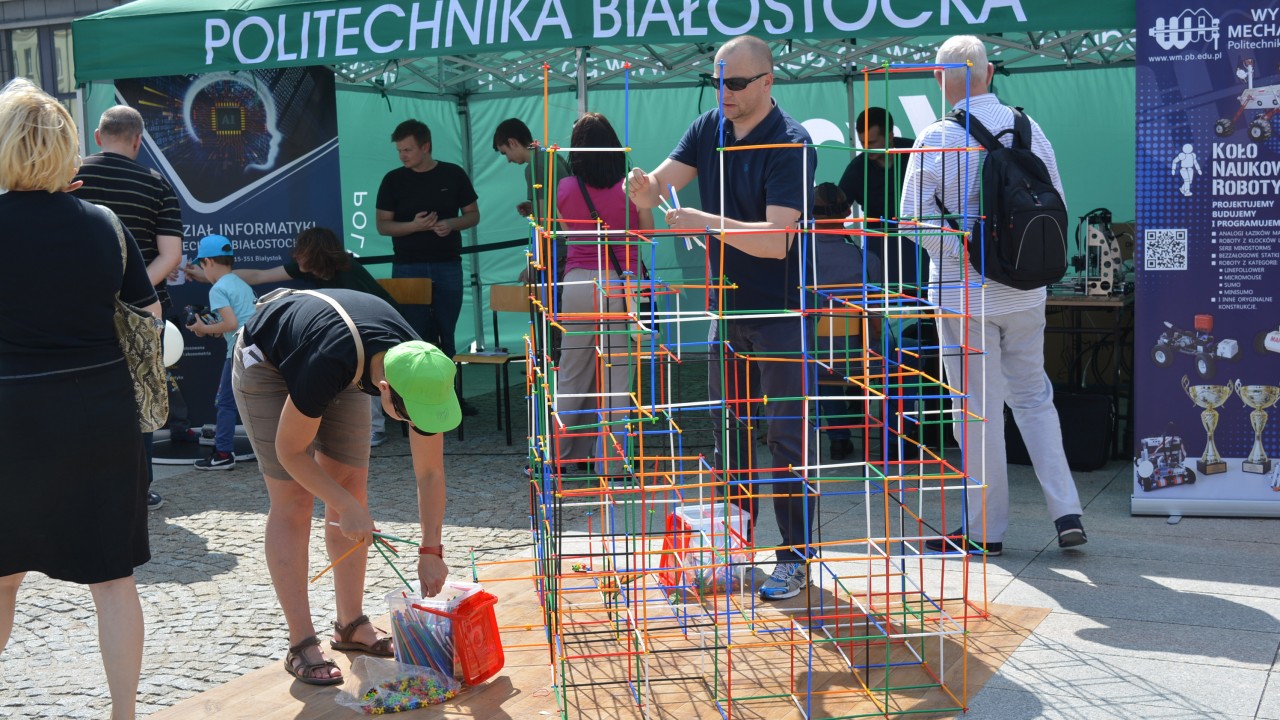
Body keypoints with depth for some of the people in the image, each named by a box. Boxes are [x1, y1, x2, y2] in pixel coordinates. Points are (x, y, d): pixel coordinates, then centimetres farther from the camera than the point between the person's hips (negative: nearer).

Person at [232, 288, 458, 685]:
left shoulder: (425, 374, -28)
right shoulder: (329, 365, -44)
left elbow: (430, 472, -16)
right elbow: (290, 451, -28)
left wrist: (431, 550, -16)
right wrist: (348, 507, -29)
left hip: (344, 369, 5)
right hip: (266, 359, -5)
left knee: (352, 484, 0)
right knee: (292, 500, -10)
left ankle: (351, 625, 13)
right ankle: (301, 646, -5)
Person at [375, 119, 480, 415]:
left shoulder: (453, 175, 3)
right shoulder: (393, 180, 2)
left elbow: (473, 214, 8)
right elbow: (382, 224, 2)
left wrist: (451, 223, -13)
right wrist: (414, 225, -15)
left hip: (448, 266, 1)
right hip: (408, 268, -1)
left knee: (446, 335, 7)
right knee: (416, 335, -1)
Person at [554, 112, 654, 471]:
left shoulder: (566, 188, 0)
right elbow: (647, 230, 8)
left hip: (577, 283, 2)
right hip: (620, 283, -2)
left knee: (572, 373, 14)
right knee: (616, 376, 2)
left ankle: (560, 454, 20)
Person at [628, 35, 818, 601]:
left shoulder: (790, 144, -16)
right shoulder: (710, 129, 5)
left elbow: (777, 239, -25)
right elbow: (655, 190, -2)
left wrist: (709, 223, -34)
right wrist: (642, 187, -25)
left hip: (780, 310, -7)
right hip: (727, 305, 7)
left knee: (787, 436, -2)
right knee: (726, 427, 14)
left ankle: (795, 559, 8)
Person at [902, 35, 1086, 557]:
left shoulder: (936, 140, -11)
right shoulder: (1029, 130, 1)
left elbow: (914, 217, -11)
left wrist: (957, 250, 1)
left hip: (963, 291, -4)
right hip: (1025, 290, 4)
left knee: (977, 409, 4)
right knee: (1033, 396, 17)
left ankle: (986, 530, 14)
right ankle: (1066, 511, 10)